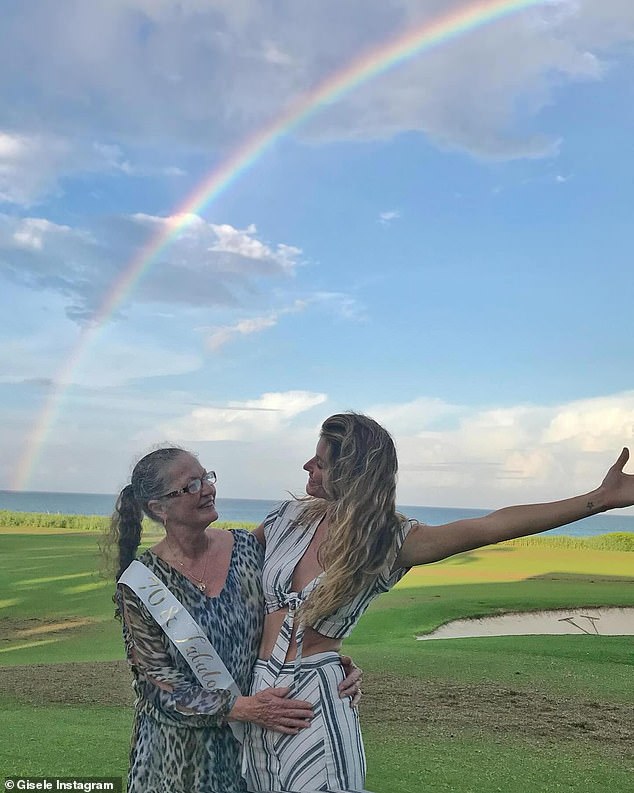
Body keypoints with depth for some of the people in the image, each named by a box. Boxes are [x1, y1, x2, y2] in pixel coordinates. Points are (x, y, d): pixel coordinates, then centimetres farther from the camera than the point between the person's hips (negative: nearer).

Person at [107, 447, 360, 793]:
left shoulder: (248, 547, -7)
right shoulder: (139, 585, -15)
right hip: (179, 754, -2)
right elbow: (161, 687, -14)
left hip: (252, 740, 3)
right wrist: (245, 708, -24)